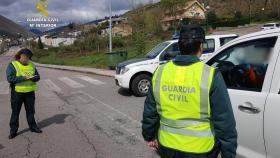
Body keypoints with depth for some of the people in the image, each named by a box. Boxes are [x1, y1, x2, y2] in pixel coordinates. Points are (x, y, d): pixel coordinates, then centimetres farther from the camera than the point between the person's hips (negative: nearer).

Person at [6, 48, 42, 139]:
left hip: (30, 92, 4)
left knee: (31, 111, 15)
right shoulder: (12, 65, -6)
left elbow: (37, 76, 7)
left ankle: (33, 127, 29)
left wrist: (32, 78, -16)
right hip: (17, 92, -4)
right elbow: (10, 78, -18)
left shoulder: (31, 65, 9)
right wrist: (24, 78, -26)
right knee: (15, 112, 6)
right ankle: (13, 131, 17)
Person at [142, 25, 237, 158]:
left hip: (167, 146, 3)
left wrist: (149, 136, 17)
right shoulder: (210, 76, -17)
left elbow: (149, 112, 3)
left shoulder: (160, 72, -6)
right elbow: (224, 122, -14)